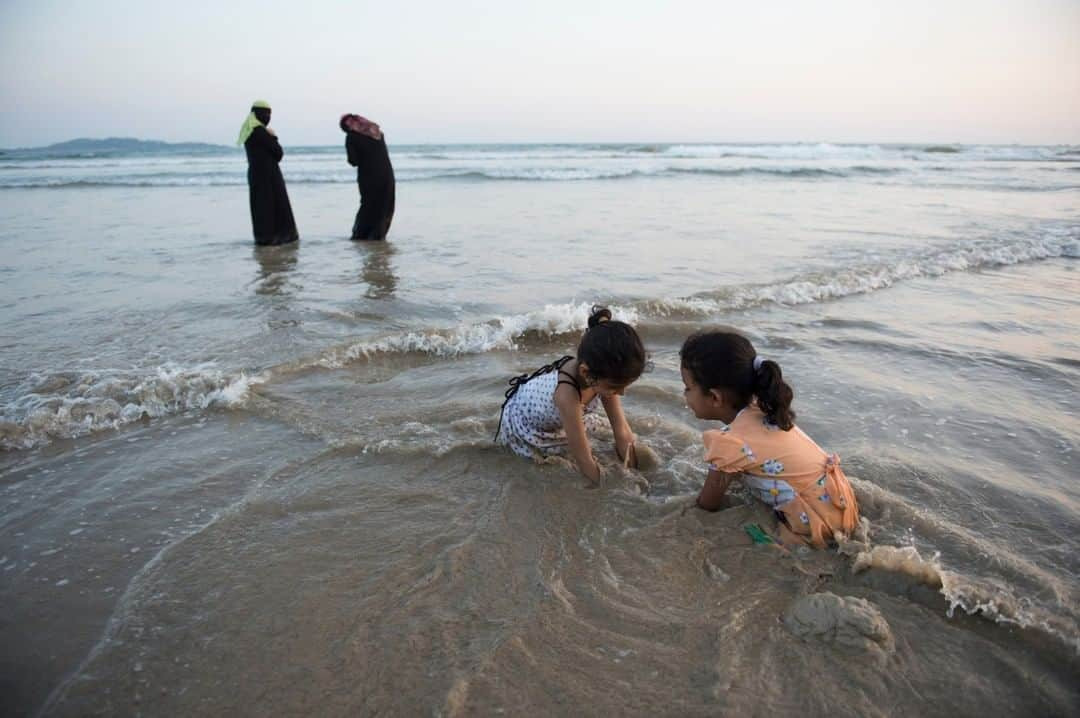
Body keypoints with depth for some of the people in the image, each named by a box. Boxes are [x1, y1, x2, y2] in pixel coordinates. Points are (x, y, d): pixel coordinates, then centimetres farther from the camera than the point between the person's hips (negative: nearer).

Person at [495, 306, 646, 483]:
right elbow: (584, 461, -38)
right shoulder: (567, 394, -47)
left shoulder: (603, 377, -29)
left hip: (557, 420, 6)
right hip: (521, 421, -5)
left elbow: (622, 432, -19)